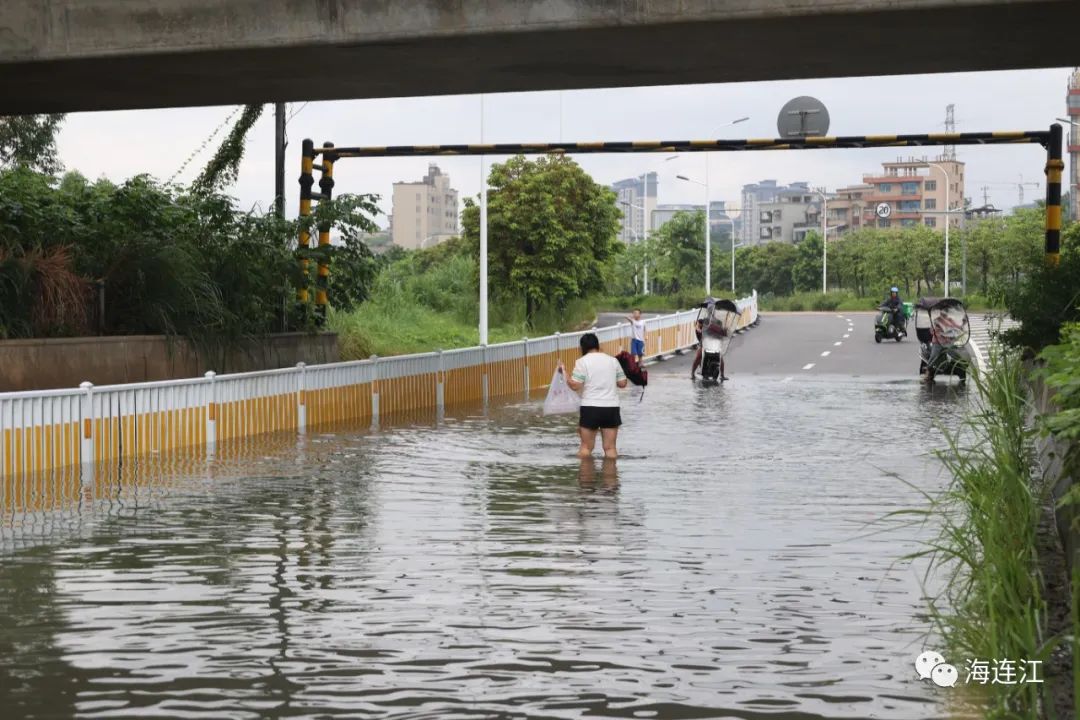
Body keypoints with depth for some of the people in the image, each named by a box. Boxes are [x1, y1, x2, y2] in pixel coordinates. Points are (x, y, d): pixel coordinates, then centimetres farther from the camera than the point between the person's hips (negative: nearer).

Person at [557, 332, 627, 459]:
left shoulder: (582, 361, -5)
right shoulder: (613, 360, 8)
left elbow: (575, 386, -11)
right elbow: (622, 383, 9)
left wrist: (564, 372, 1)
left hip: (590, 407, -3)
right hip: (611, 407, 3)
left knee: (586, 447, 8)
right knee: (610, 448, 7)